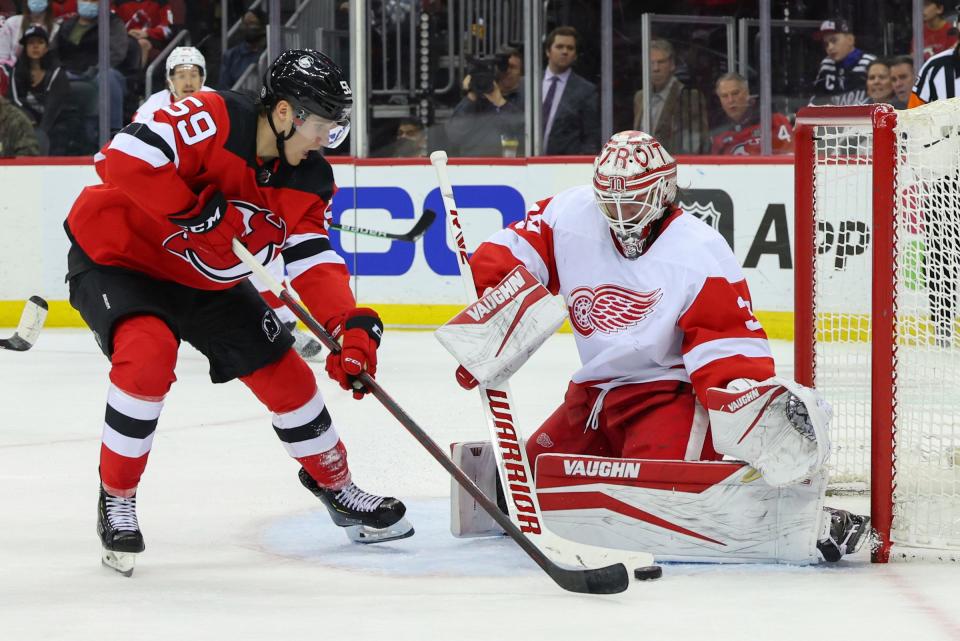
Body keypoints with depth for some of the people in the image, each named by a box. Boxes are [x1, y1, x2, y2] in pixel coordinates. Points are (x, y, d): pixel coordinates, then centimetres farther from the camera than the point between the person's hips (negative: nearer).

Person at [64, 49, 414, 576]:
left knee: (286, 375, 7)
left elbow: (314, 261, -10)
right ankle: (116, 501, -14)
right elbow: (122, 158, -40)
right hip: (115, 255, -7)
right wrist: (196, 213, -37)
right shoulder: (212, 119, -30)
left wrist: (350, 325, -26)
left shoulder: (308, 181, -7)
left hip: (208, 280, 7)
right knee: (148, 355, -33)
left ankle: (337, 490, 31)